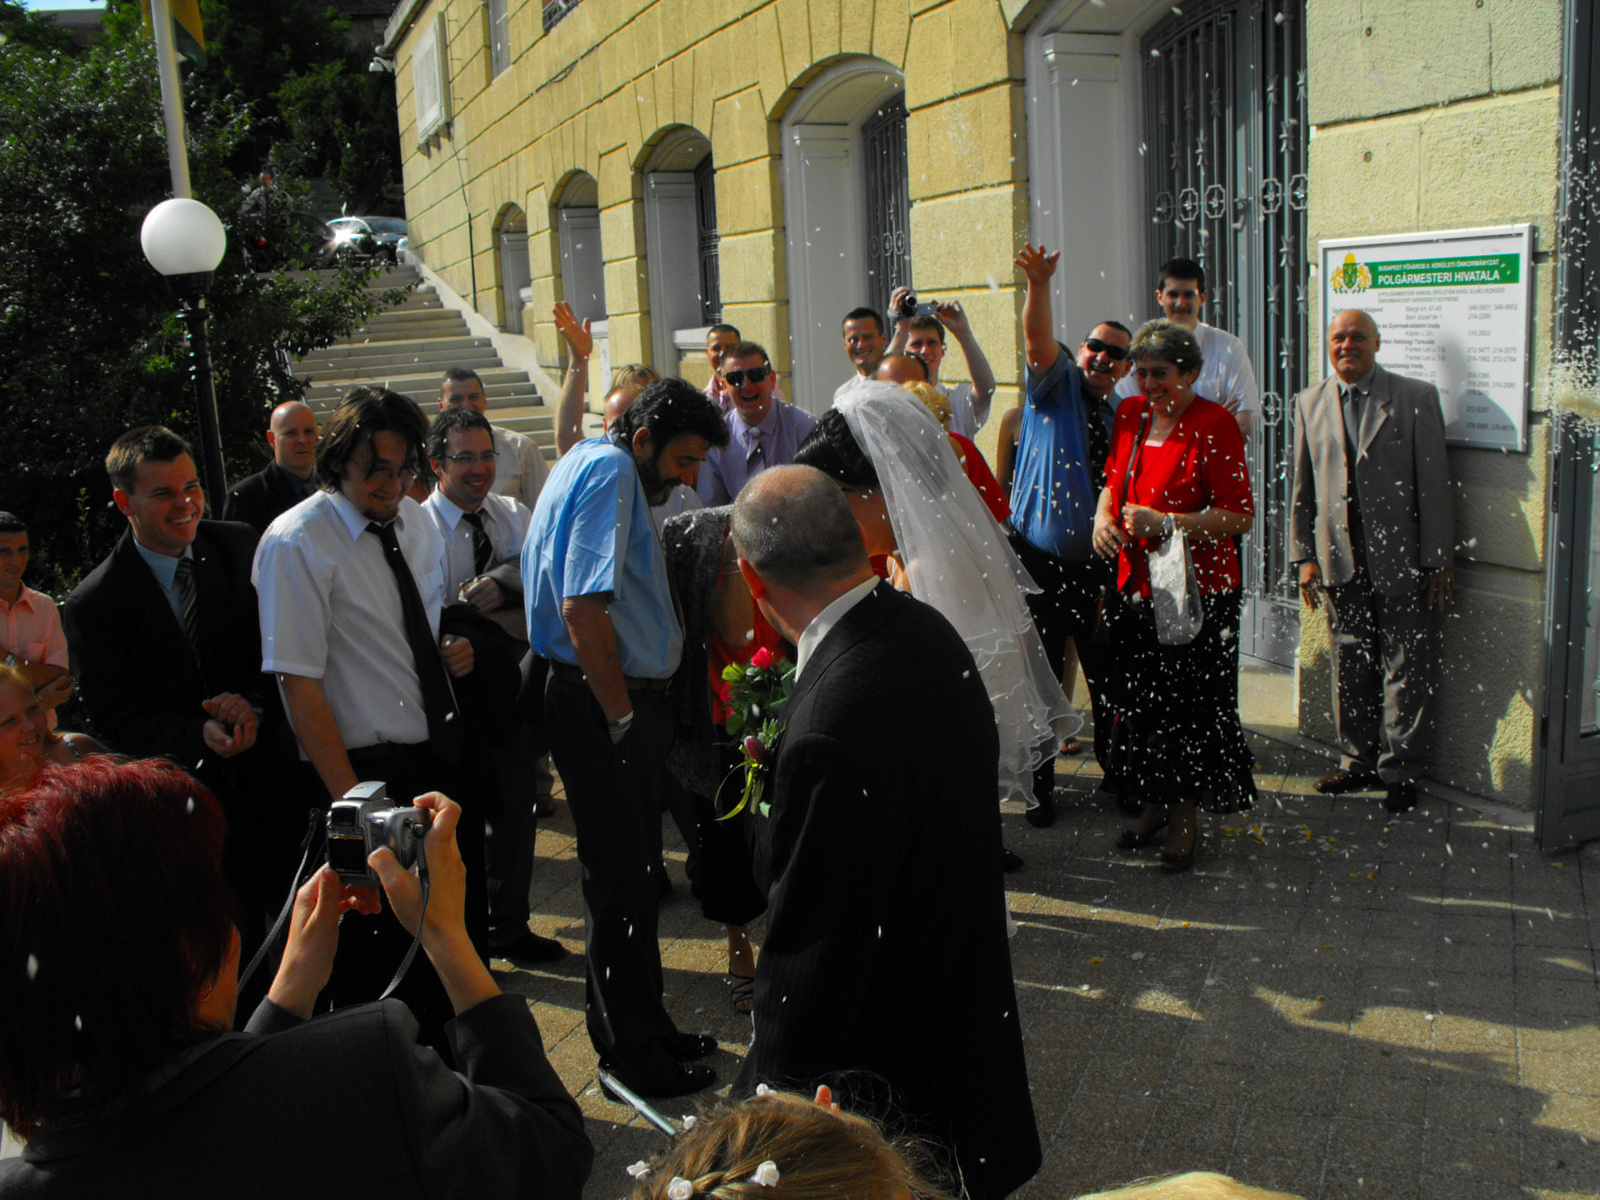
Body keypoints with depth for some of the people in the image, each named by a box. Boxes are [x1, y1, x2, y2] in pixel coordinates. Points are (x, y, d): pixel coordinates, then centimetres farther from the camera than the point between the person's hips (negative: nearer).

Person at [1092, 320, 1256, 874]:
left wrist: (1166, 524, -24)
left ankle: (1185, 818, 17)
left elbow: (1239, 517, -15)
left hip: (1198, 592, -6)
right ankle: (1156, 805, 30)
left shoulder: (1215, 424, -11)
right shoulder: (1130, 415, 9)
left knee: (1189, 705, 0)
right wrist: (1103, 519, 1)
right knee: (1145, 701, 13)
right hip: (1136, 586, 6)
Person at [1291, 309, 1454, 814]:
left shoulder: (1416, 398, -1)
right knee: (1350, 667, 11)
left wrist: (1438, 560, -6)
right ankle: (1359, 762, 25)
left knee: (1405, 669, 2)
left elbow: (1435, 484, -3)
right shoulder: (1310, 403, 9)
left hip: (1399, 560, -3)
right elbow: (1303, 488, 11)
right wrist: (1305, 556, 5)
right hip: (1340, 562, 3)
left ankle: (1400, 772, 13)